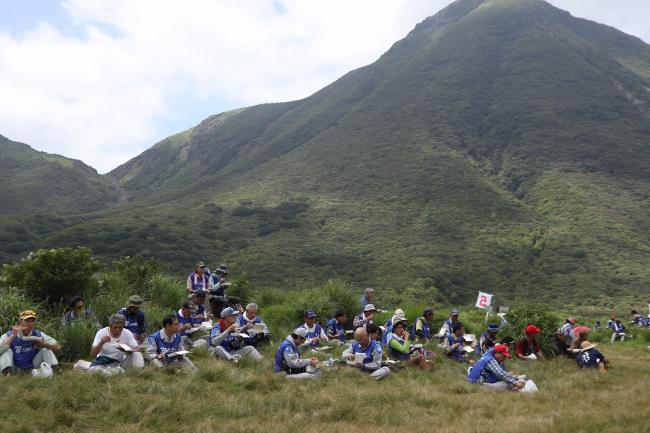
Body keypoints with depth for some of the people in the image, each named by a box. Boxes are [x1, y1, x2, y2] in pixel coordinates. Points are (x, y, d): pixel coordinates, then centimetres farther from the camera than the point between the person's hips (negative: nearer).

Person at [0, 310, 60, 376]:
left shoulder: (38, 335, -6)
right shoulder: (8, 335, -12)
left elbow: (57, 347, -7)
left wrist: (43, 344, -23)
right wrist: (13, 336, -34)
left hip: (32, 369, 2)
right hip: (15, 370, -2)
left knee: (46, 350, -13)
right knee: (7, 350, -23)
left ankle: (54, 370, -31)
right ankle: (8, 374, -41)